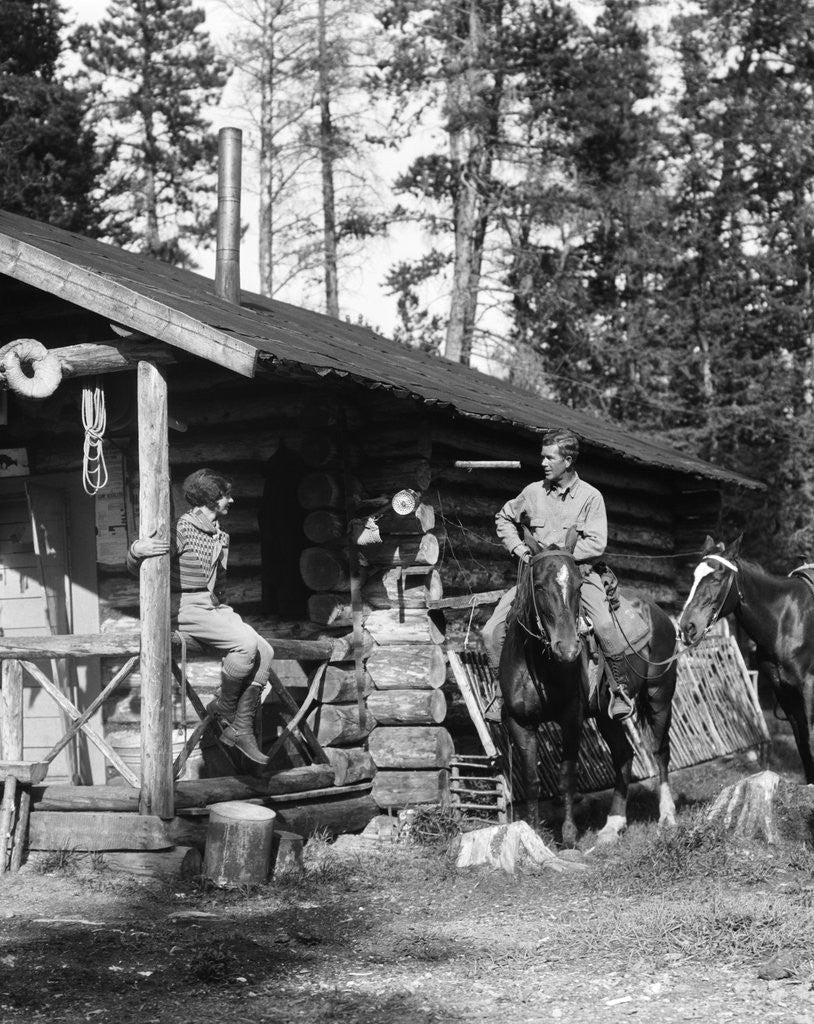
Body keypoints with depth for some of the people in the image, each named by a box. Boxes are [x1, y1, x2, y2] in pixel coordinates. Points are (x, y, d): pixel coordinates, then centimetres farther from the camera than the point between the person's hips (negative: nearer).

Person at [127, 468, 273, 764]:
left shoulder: (220, 536, 17)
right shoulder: (182, 530, -10)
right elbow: (136, 570, -11)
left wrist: (225, 610, 15)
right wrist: (137, 550, -34)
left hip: (215, 608, 8)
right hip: (187, 609, -8)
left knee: (265, 651, -9)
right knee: (245, 644, -27)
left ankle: (240, 729, -5)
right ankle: (224, 707, -4)